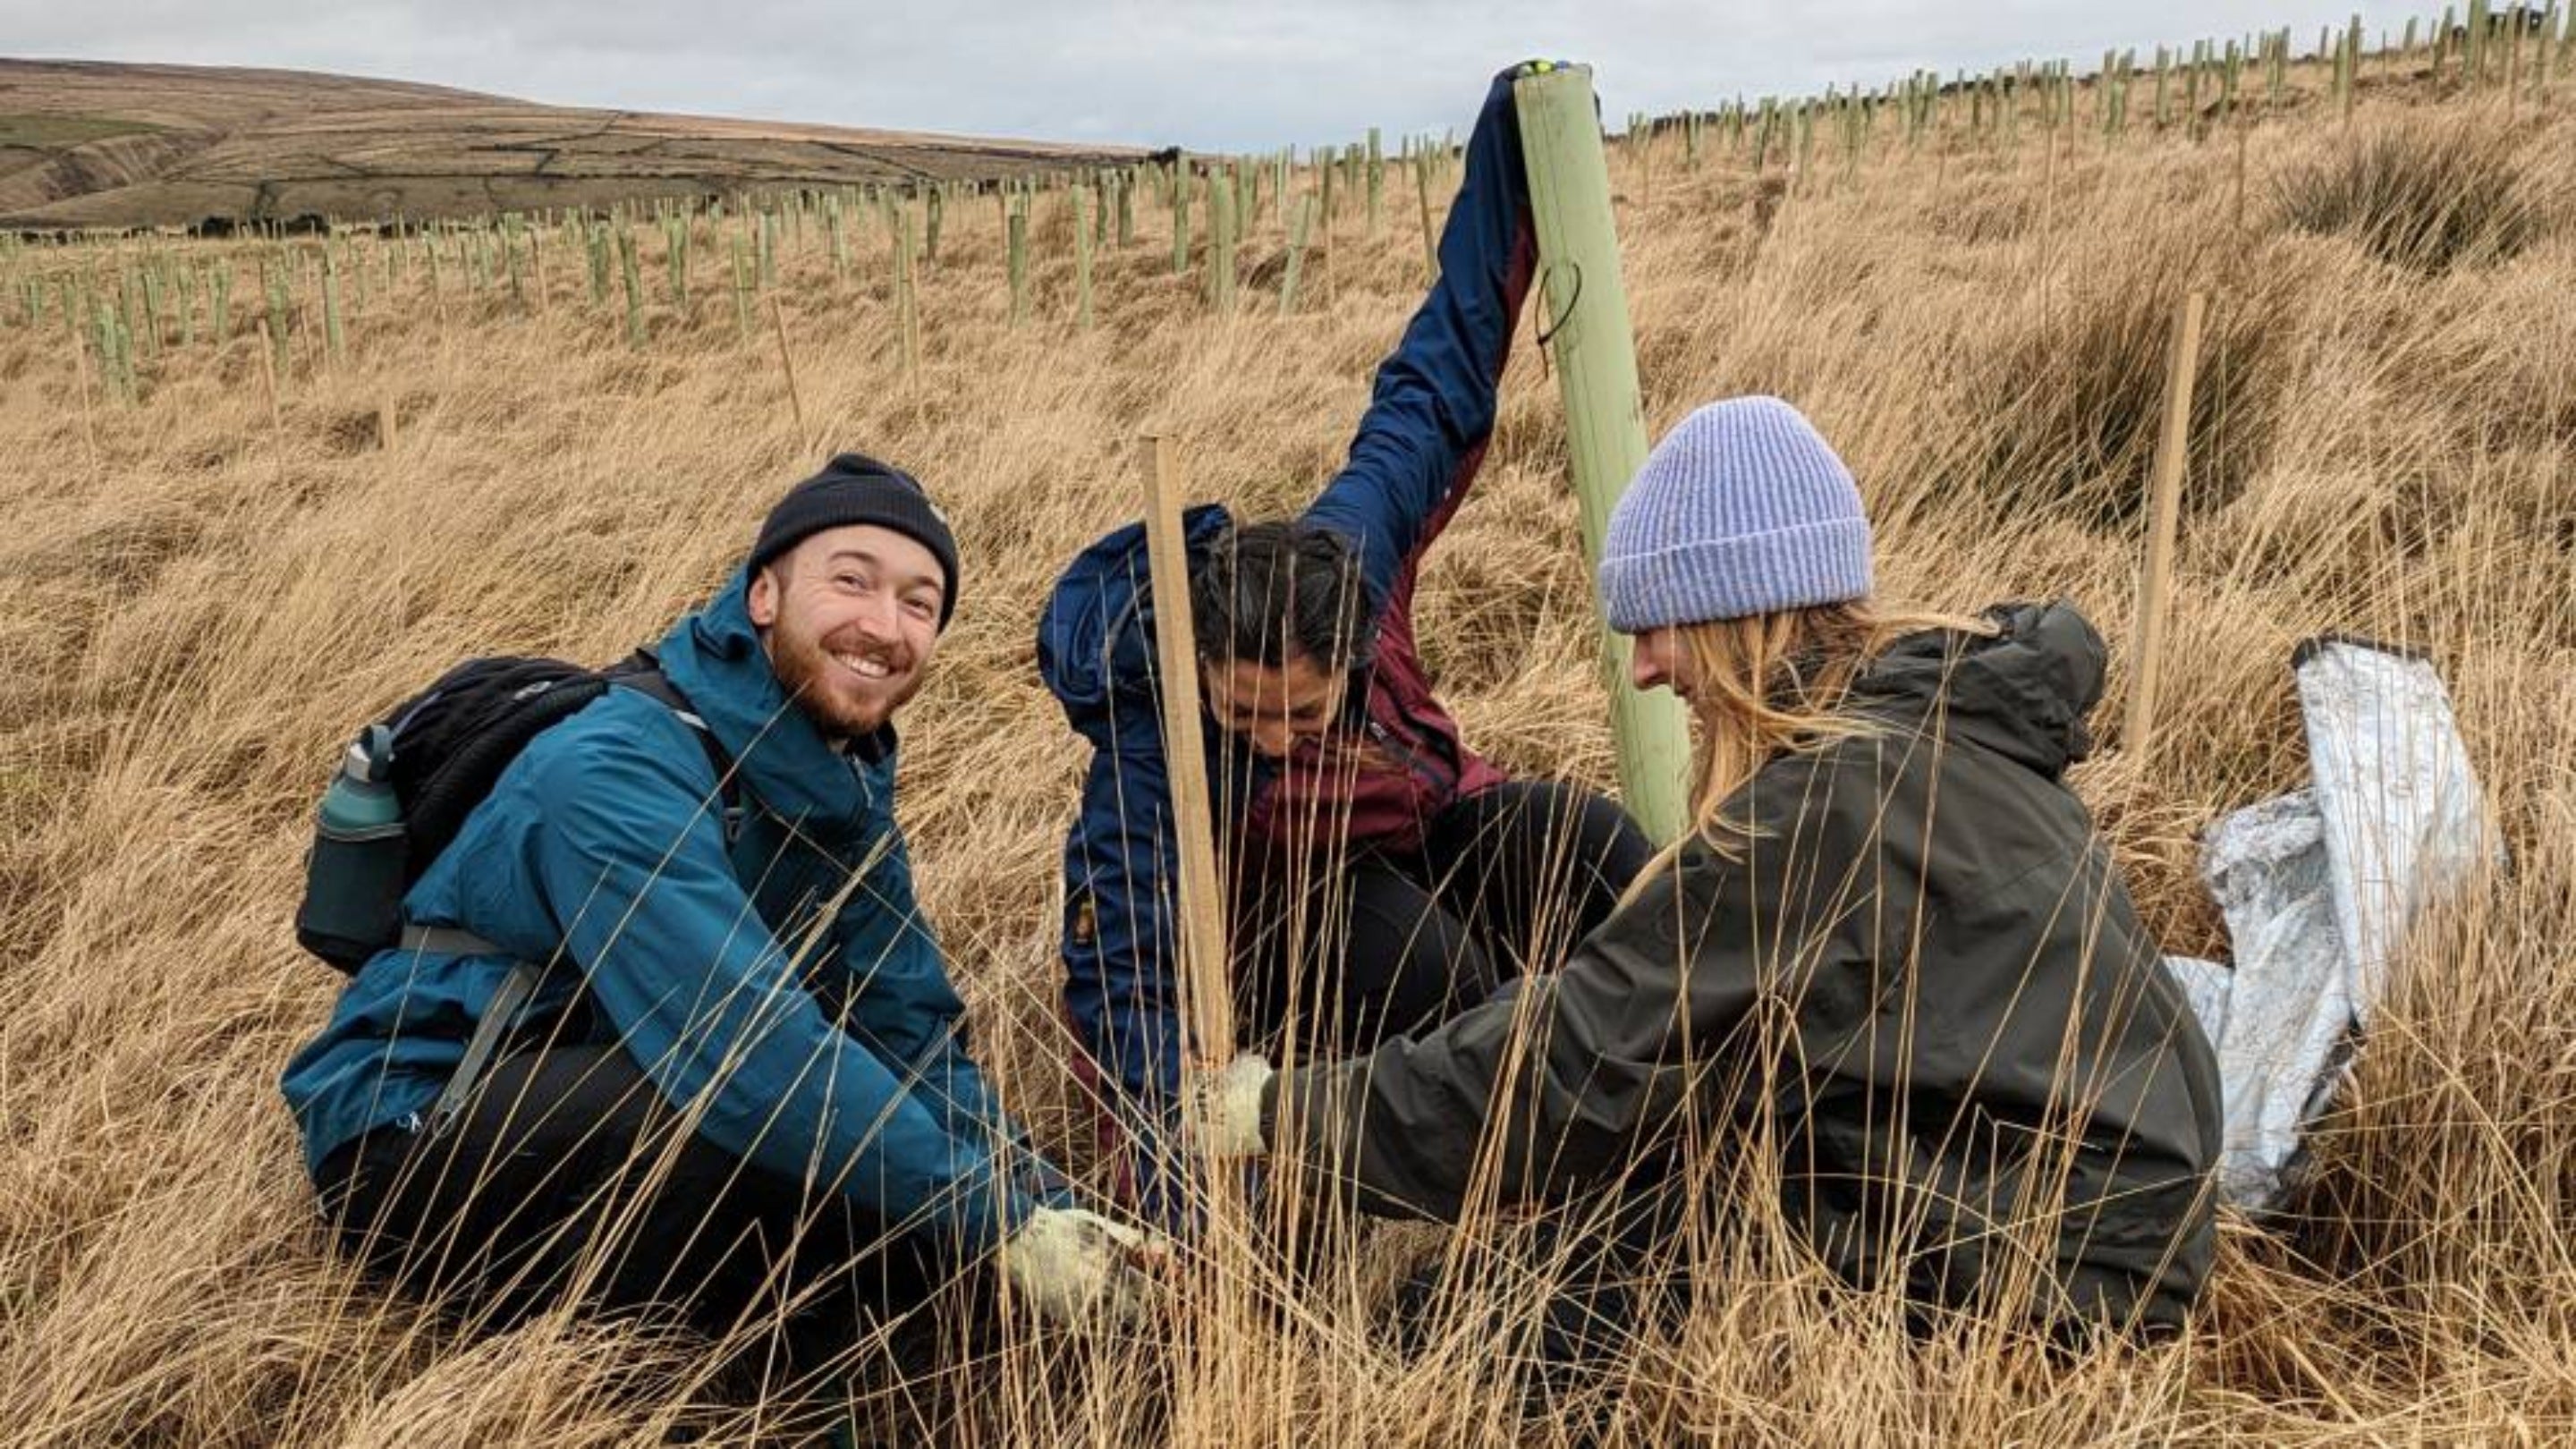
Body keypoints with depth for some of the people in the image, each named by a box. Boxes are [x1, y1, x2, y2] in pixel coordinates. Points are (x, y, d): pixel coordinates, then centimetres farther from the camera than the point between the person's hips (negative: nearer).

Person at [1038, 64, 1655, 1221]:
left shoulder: (1348, 552, -27)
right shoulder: (1148, 757, -36)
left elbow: (1433, 389, -14)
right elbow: (1123, 979, -39)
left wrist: (1509, 152, -14)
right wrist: (1184, 1190, -51)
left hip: (1419, 840, 4)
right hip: (1272, 940, -4)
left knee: (1572, 835, -26)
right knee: (1397, 935, -37)